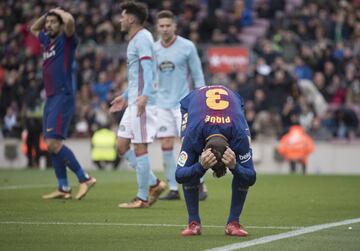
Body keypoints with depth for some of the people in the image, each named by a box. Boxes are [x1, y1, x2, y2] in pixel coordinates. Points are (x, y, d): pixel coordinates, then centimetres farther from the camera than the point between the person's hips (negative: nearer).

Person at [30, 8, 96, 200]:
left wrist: (59, 12, -6)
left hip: (63, 97, -9)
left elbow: (69, 21, -26)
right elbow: (33, 28, 37)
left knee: (54, 143, -17)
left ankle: (85, 178, -11)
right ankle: (63, 188, 11)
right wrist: (46, 14, 21)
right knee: (51, 145, 7)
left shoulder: (66, 40, -5)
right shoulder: (47, 41, 17)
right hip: (50, 98, 9)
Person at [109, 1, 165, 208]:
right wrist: (125, 97, 34)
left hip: (143, 103, -10)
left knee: (140, 148, -6)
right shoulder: (134, 40, 20)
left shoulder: (142, 38, -11)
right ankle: (153, 183, 14)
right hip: (134, 102, 10)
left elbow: (148, 69, -24)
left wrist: (144, 95, -35)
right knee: (122, 145, 8)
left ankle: (142, 197, 0)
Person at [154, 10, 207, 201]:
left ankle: (199, 185, 2)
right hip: (162, 104, 4)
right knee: (166, 146, 0)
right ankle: (173, 189, 5)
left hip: (183, 103, -4)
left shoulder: (187, 47, -4)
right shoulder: (153, 49, 6)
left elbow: (198, 75, -1)